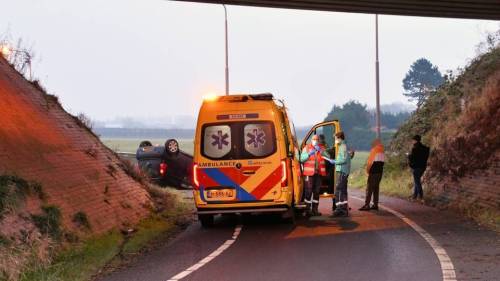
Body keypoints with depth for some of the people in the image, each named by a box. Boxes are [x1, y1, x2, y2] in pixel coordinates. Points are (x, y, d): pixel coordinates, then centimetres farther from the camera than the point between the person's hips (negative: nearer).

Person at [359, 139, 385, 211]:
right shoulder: (382, 152, 12)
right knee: (376, 189, 12)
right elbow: (381, 163, 12)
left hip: (373, 172, -8)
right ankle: (375, 205, 10)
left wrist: (368, 170, 4)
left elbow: (369, 162, -11)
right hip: (380, 172, 8)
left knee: (369, 189, -9)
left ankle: (366, 205, -14)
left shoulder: (374, 151, -10)